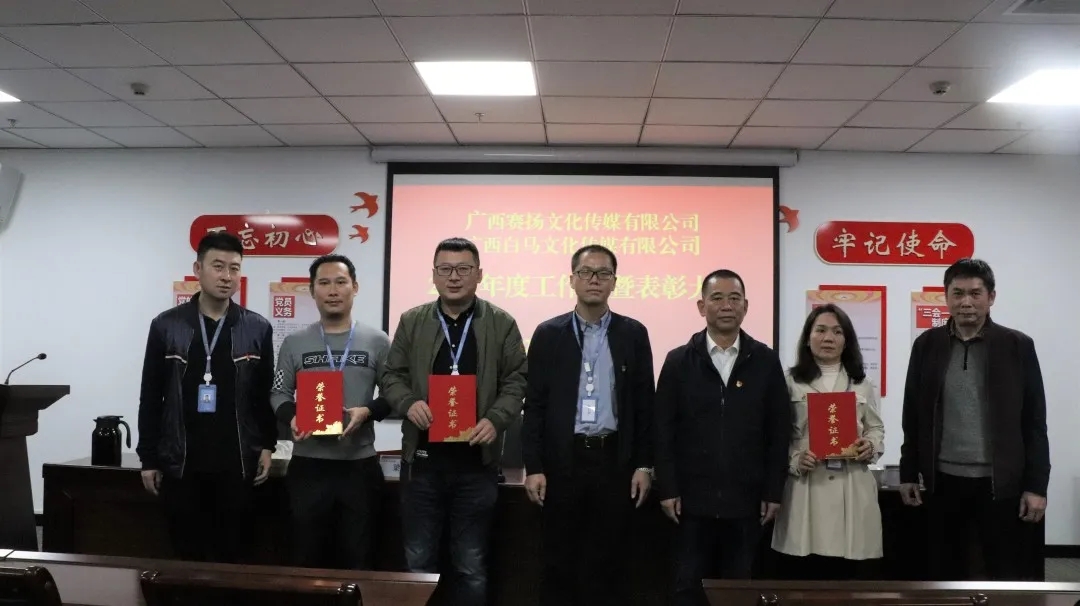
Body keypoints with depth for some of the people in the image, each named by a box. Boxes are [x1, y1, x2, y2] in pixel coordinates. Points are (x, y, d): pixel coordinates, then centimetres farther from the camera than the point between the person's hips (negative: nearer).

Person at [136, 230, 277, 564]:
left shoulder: (257, 329, 2)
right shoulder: (166, 326, 2)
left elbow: (266, 394, 7)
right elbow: (150, 398, 5)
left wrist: (267, 445, 1)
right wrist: (149, 458, 4)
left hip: (237, 464, 0)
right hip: (180, 464, 0)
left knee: (234, 556, 5)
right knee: (187, 556, 8)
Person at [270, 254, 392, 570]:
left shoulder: (377, 341, 2)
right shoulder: (294, 343, 6)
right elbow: (279, 393, 7)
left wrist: (367, 412, -16)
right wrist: (292, 417, -13)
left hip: (360, 465, -1)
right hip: (308, 465, 1)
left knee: (358, 558, 9)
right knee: (307, 556, 11)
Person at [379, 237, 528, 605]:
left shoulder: (502, 324, 2)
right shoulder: (412, 322, 6)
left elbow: (517, 381, 0)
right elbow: (391, 376, 8)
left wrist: (495, 419, -16)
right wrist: (409, 403, -13)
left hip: (476, 461, -1)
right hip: (422, 459, 1)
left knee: (471, 565, 9)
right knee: (418, 561, 11)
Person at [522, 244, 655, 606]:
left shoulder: (633, 334, 5)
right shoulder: (548, 334, 3)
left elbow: (643, 404, 5)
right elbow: (534, 405, 1)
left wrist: (644, 465, 0)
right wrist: (533, 466, -5)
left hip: (615, 461, 0)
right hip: (562, 461, 0)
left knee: (608, 561, 7)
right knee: (559, 561, 8)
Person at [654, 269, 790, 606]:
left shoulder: (766, 361, 3)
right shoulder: (678, 362, 1)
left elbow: (779, 432, 3)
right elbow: (663, 431, 0)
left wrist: (773, 492, -1)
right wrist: (667, 489, -5)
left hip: (746, 500, 1)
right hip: (693, 499, 0)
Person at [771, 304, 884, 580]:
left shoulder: (861, 383, 13)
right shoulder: (791, 382, 2)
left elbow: (876, 428, 16)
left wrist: (871, 446, -5)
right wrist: (795, 460, -15)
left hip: (853, 489, 3)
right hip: (806, 489, -2)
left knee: (854, 574, 4)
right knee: (803, 575, 1)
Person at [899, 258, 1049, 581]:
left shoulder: (1018, 346, -2)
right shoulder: (927, 345, 3)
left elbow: (1034, 422, -2)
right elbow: (913, 415, 7)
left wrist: (1036, 485, -6)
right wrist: (909, 473, 6)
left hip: (1000, 483, -2)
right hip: (944, 480, 2)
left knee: (1006, 573, 6)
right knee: (946, 571, 12)